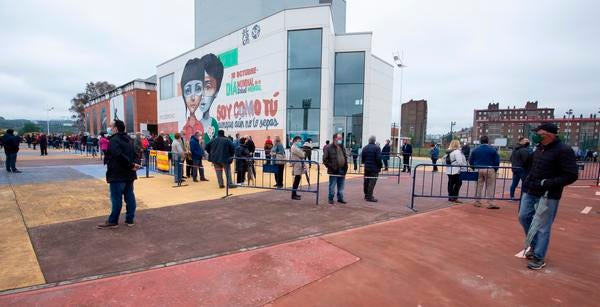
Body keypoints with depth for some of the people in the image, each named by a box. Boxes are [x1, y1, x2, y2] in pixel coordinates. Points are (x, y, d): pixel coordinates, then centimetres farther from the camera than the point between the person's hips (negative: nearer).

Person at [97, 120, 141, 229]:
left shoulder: (114, 140, -14)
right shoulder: (129, 140, 14)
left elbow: (119, 155, -27)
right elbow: (136, 153, 9)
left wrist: (131, 164, -19)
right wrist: (135, 163, -6)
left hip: (118, 174, -8)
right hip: (129, 174, 8)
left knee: (116, 198, 0)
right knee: (130, 196, 9)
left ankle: (113, 221, 9)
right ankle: (130, 219, 15)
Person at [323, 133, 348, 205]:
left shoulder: (342, 147, 14)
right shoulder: (329, 148, -7)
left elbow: (345, 158, 21)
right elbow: (325, 159, -9)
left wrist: (346, 166, 10)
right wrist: (330, 166, -13)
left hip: (342, 171, 6)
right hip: (334, 171, -6)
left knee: (341, 187, 13)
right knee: (332, 186, 2)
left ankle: (340, 198, 24)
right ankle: (330, 199, 14)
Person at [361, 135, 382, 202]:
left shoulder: (365, 148, 8)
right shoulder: (377, 148, -12)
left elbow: (362, 158, 11)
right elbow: (378, 159, -15)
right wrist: (380, 166, -3)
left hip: (366, 168, 7)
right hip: (374, 168, -6)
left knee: (366, 182, 13)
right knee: (372, 182, -4)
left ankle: (366, 195, 25)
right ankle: (369, 197, -4)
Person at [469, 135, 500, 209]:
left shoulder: (475, 150, 4)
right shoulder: (492, 150, -3)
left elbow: (470, 161, 5)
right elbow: (497, 161, -2)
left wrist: (474, 168, 15)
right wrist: (495, 169, 9)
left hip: (478, 170, 3)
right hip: (489, 170, -2)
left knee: (478, 186, 10)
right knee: (490, 187, 2)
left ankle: (477, 202, 14)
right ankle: (490, 203, 1)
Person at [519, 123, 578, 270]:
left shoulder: (563, 150, -15)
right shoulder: (540, 148, 7)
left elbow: (571, 175, -17)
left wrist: (548, 183, -23)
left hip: (548, 196, -7)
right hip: (530, 192, 7)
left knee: (543, 227, 2)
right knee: (523, 217, 14)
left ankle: (539, 258, 14)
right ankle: (535, 245, 34)